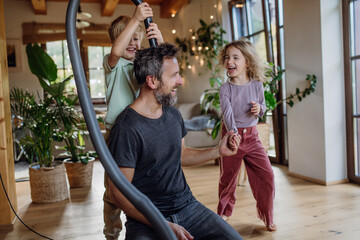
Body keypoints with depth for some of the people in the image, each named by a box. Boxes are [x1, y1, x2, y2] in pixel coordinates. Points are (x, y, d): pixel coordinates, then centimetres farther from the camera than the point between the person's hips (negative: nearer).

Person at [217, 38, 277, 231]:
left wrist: (259, 109, -13)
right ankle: (224, 212, 34)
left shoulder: (256, 85, -2)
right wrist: (233, 134, -37)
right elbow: (227, 112, -21)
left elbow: (262, 105, 12)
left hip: (252, 136, 2)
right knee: (227, 177, 10)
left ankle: (266, 215, 20)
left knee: (267, 175, -2)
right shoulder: (225, 88, -9)